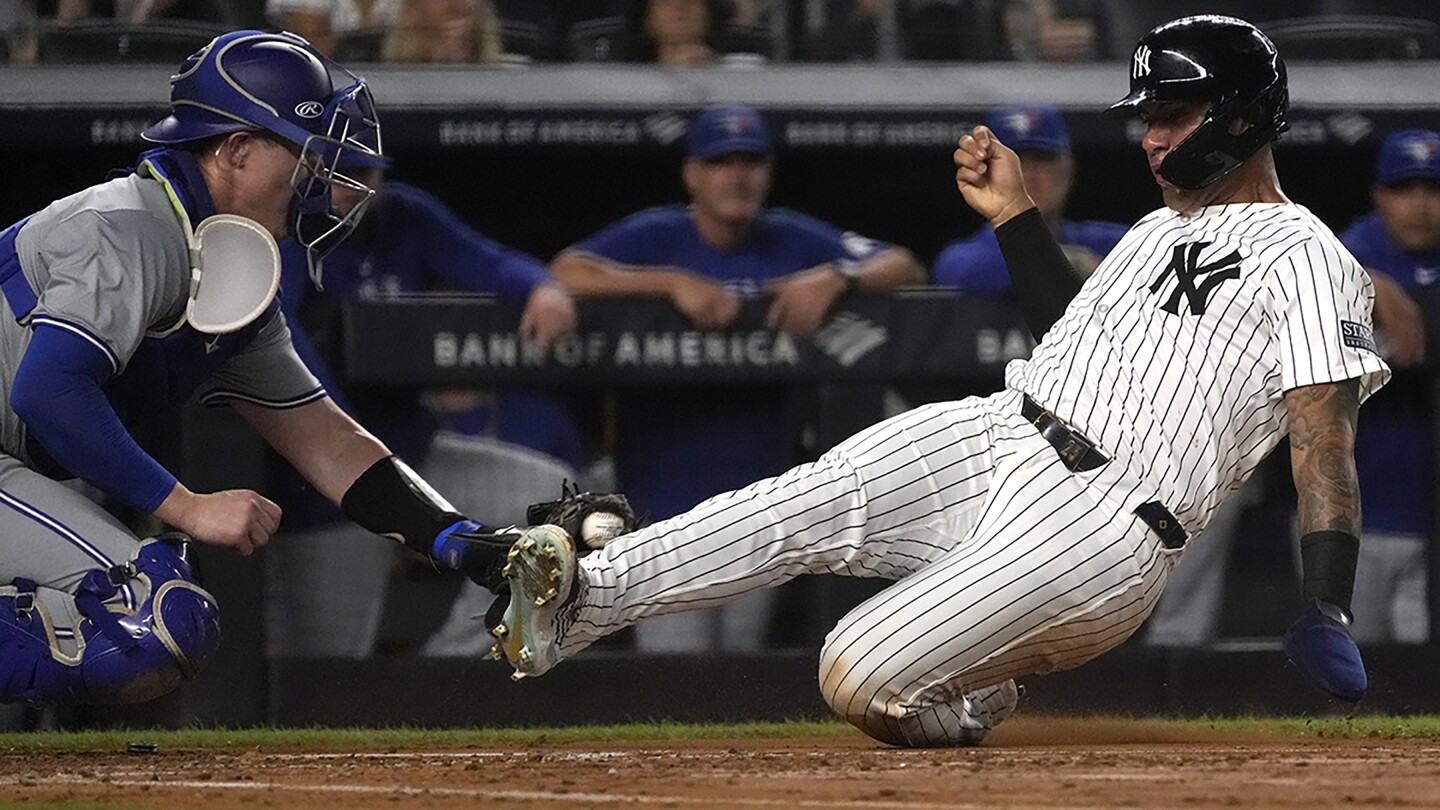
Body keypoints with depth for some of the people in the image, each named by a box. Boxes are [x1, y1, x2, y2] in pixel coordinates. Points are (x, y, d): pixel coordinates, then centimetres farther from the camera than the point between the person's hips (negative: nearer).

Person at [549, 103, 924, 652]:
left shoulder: (794, 241, 5)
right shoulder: (656, 237, -5)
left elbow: (904, 268, 1)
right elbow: (566, 272, -20)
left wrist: (835, 278, -18)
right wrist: (675, 283, -26)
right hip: (667, 501, -4)